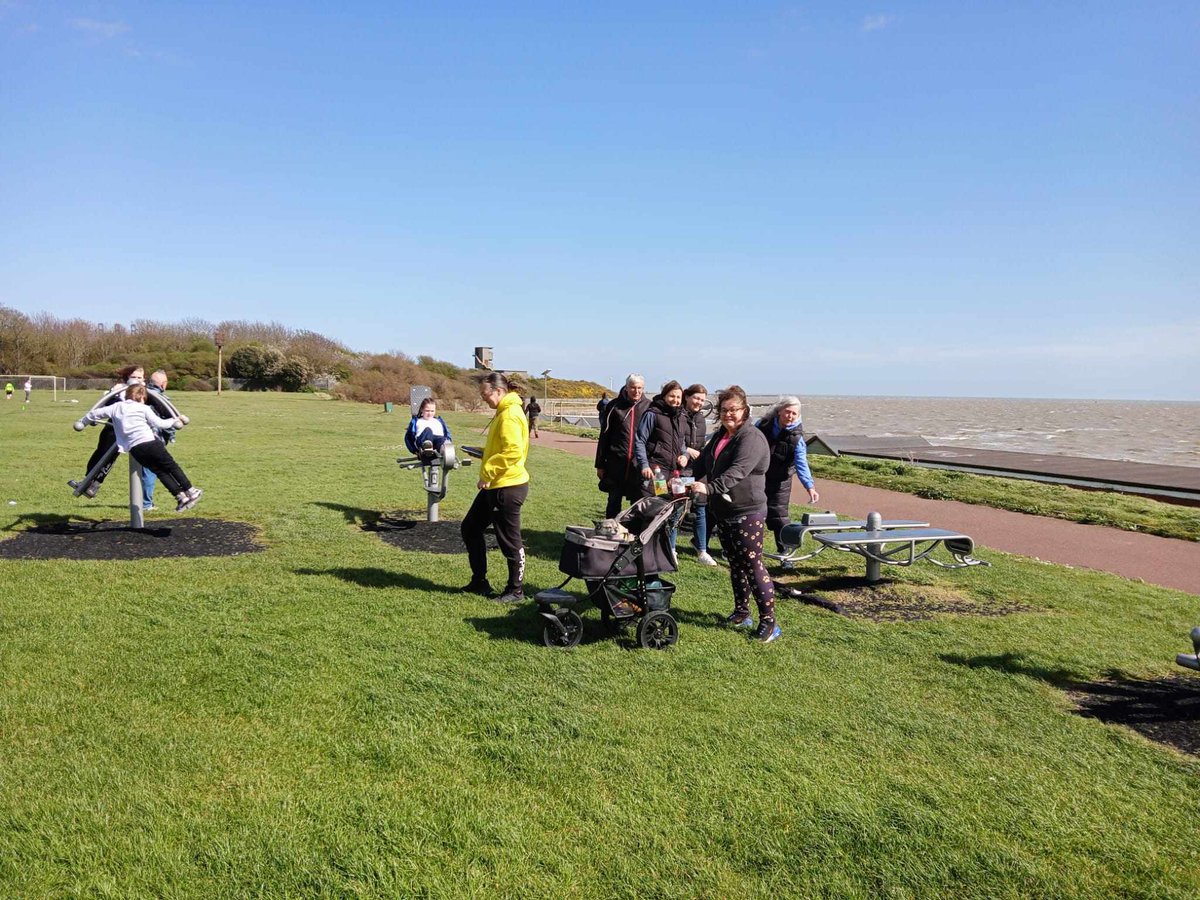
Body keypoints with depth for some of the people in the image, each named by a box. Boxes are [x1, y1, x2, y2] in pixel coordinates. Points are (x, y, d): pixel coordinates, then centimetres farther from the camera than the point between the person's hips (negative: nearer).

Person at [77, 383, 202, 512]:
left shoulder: (116, 407, 16)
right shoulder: (143, 408, 6)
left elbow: (96, 413, 22)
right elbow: (159, 423, 4)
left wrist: (82, 422, 38)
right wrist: (174, 421, 20)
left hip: (134, 449, 4)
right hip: (150, 442, -4)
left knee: (160, 471, 10)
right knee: (171, 467, 7)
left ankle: (181, 497, 3)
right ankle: (191, 491, 6)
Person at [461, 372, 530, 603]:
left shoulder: (510, 415, -19)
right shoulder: (503, 413, 12)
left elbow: (514, 452, -28)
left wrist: (488, 471, -23)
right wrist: (485, 454, 12)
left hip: (508, 487, -11)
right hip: (495, 486, 11)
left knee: (510, 541, 2)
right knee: (470, 528, 17)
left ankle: (516, 590, 17)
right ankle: (479, 581, 27)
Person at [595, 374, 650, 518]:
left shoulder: (649, 407, 3)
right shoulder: (614, 406, 3)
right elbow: (604, 436, 6)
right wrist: (600, 464, 4)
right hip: (616, 462, 0)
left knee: (638, 502, 6)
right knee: (614, 501, 6)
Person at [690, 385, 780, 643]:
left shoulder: (751, 438, -15)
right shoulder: (719, 437, 14)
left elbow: (736, 472, -29)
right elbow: (701, 464, 17)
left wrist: (709, 488, -41)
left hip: (747, 513, -8)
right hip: (722, 512, 8)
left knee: (752, 565, -7)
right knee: (735, 564, 15)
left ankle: (768, 621, 0)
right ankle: (742, 612, 26)